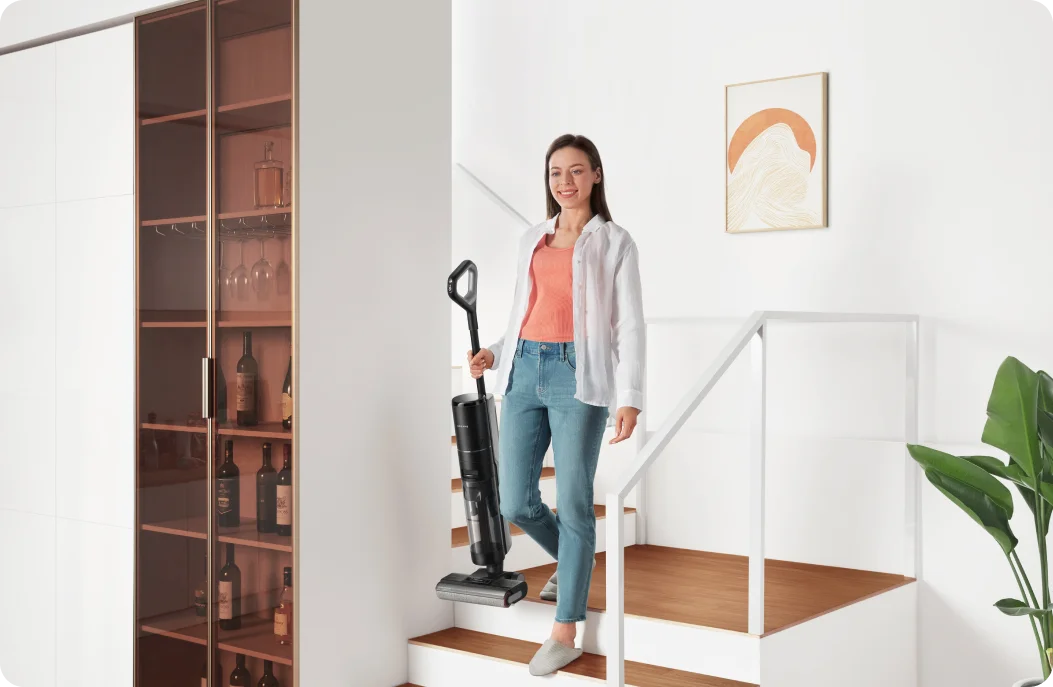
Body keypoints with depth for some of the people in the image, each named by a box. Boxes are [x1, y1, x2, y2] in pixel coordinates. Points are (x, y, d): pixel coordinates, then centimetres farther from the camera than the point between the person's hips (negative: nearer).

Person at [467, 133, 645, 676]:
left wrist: (630, 398, -12)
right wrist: (494, 354, 4)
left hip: (580, 376, -5)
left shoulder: (614, 242, 3)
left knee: (572, 502, -4)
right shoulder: (532, 240, 16)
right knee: (515, 503, 5)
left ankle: (565, 632, 6)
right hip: (524, 372, 5)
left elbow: (630, 325, -3)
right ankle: (570, 559, 37)